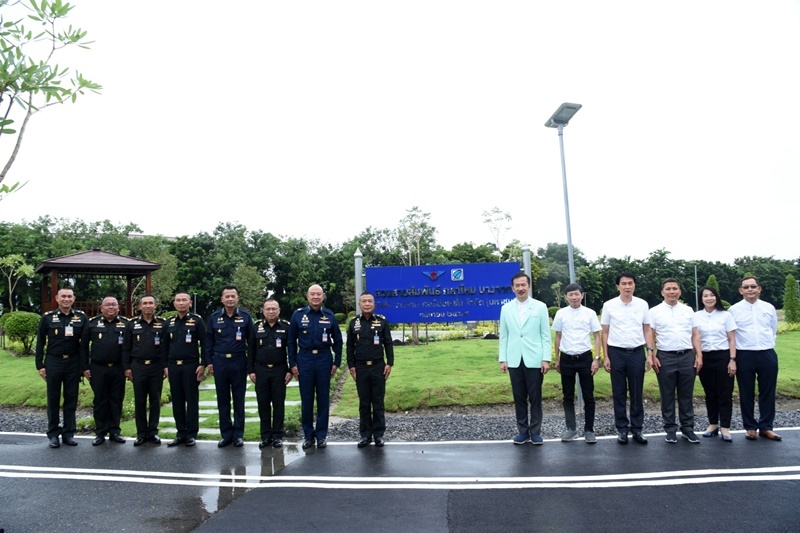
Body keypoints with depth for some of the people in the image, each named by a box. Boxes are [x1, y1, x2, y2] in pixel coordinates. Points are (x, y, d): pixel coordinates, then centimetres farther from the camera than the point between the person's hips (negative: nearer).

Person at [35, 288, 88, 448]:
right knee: (53, 399, 7)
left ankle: (68, 433, 15)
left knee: (71, 399, 6)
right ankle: (53, 434, 16)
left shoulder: (81, 317, 1)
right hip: (53, 362, 0)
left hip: (73, 363, 1)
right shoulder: (47, 317, 0)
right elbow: (40, 343, 3)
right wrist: (40, 365, -1)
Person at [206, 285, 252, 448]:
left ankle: (238, 434, 14)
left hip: (239, 362, -2)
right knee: (223, 400, 8)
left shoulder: (245, 317, 0)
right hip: (219, 362, 2)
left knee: (239, 399, 5)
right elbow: (209, 341, 9)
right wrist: (209, 362, 4)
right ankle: (226, 434, 17)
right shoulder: (214, 317, 5)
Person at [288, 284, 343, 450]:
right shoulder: (298, 315, 0)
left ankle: (321, 435, 17)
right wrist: (292, 363, 0)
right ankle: (308, 435, 17)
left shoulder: (329, 315, 2)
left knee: (323, 399, 6)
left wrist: (336, 362, 3)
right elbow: (291, 341, 4)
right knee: (306, 399, 6)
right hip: (304, 360, 0)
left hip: (324, 360, 0)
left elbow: (337, 341, 8)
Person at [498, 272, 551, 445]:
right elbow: (503, 336, 8)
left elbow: (546, 335, 1)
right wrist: (503, 359, 2)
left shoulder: (540, 307, 2)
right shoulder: (506, 308, 7)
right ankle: (523, 431, 17)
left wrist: (546, 358, -6)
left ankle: (535, 432, 14)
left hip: (534, 360, -2)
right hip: (514, 360, 2)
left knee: (535, 397, 4)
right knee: (519, 397, 7)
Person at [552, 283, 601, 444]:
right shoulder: (561, 313, 2)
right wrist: (556, 360, 9)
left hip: (585, 358, -1)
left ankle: (589, 430, 14)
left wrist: (596, 359, -6)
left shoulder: (590, 313, -1)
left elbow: (597, 337, 2)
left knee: (588, 395, 4)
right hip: (566, 358, 1)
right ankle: (571, 428, 21)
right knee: (568, 396, 9)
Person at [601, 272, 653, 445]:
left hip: (637, 352, 1)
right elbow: (605, 332, 2)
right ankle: (622, 429, 15)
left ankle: (636, 428, 17)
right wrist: (606, 357, -2)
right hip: (616, 353, -1)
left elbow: (647, 330, 8)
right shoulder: (609, 305, -1)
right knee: (619, 393, 6)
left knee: (637, 393, 7)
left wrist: (650, 353, 1)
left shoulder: (642, 304, 3)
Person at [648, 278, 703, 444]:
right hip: (665, 357, -2)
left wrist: (699, 356, 3)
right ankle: (670, 429, 14)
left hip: (687, 356, 2)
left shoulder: (688, 310, 11)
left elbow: (695, 335, 11)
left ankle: (687, 428, 17)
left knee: (686, 395, 7)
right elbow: (650, 336, 0)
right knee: (667, 396, 5)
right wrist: (652, 357, -9)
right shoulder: (655, 311, 3)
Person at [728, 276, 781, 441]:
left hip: (767, 355, 2)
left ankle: (766, 427, 20)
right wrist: (732, 357, 4)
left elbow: (773, 330, 19)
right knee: (746, 393, 6)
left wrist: (767, 344, 15)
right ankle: (750, 427, 17)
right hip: (744, 355, -2)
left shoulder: (769, 308, 6)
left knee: (768, 392, 7)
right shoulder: (734, 310, -1)